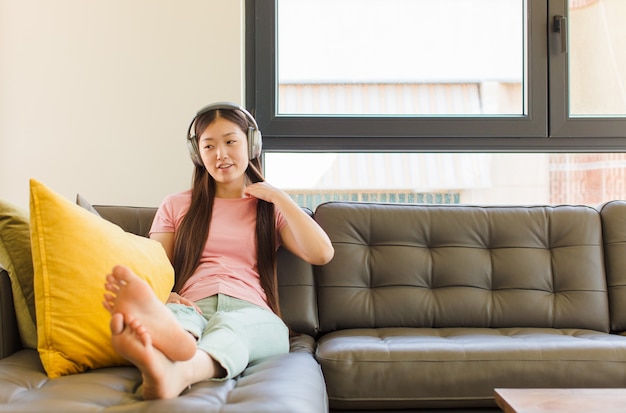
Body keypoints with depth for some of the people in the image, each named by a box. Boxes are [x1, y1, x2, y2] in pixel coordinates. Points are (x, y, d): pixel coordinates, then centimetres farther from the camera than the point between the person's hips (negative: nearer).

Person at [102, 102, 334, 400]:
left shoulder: (271, 208, 22)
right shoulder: (175, 206, 25)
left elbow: (322, 254, 4)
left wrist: (278, 196, 9)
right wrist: (164, 297, -10)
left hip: (251, 313, -1)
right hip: (193, 310, 1)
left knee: (230, 325, -38)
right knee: (175, 317, -37)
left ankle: (176, 372, -70)